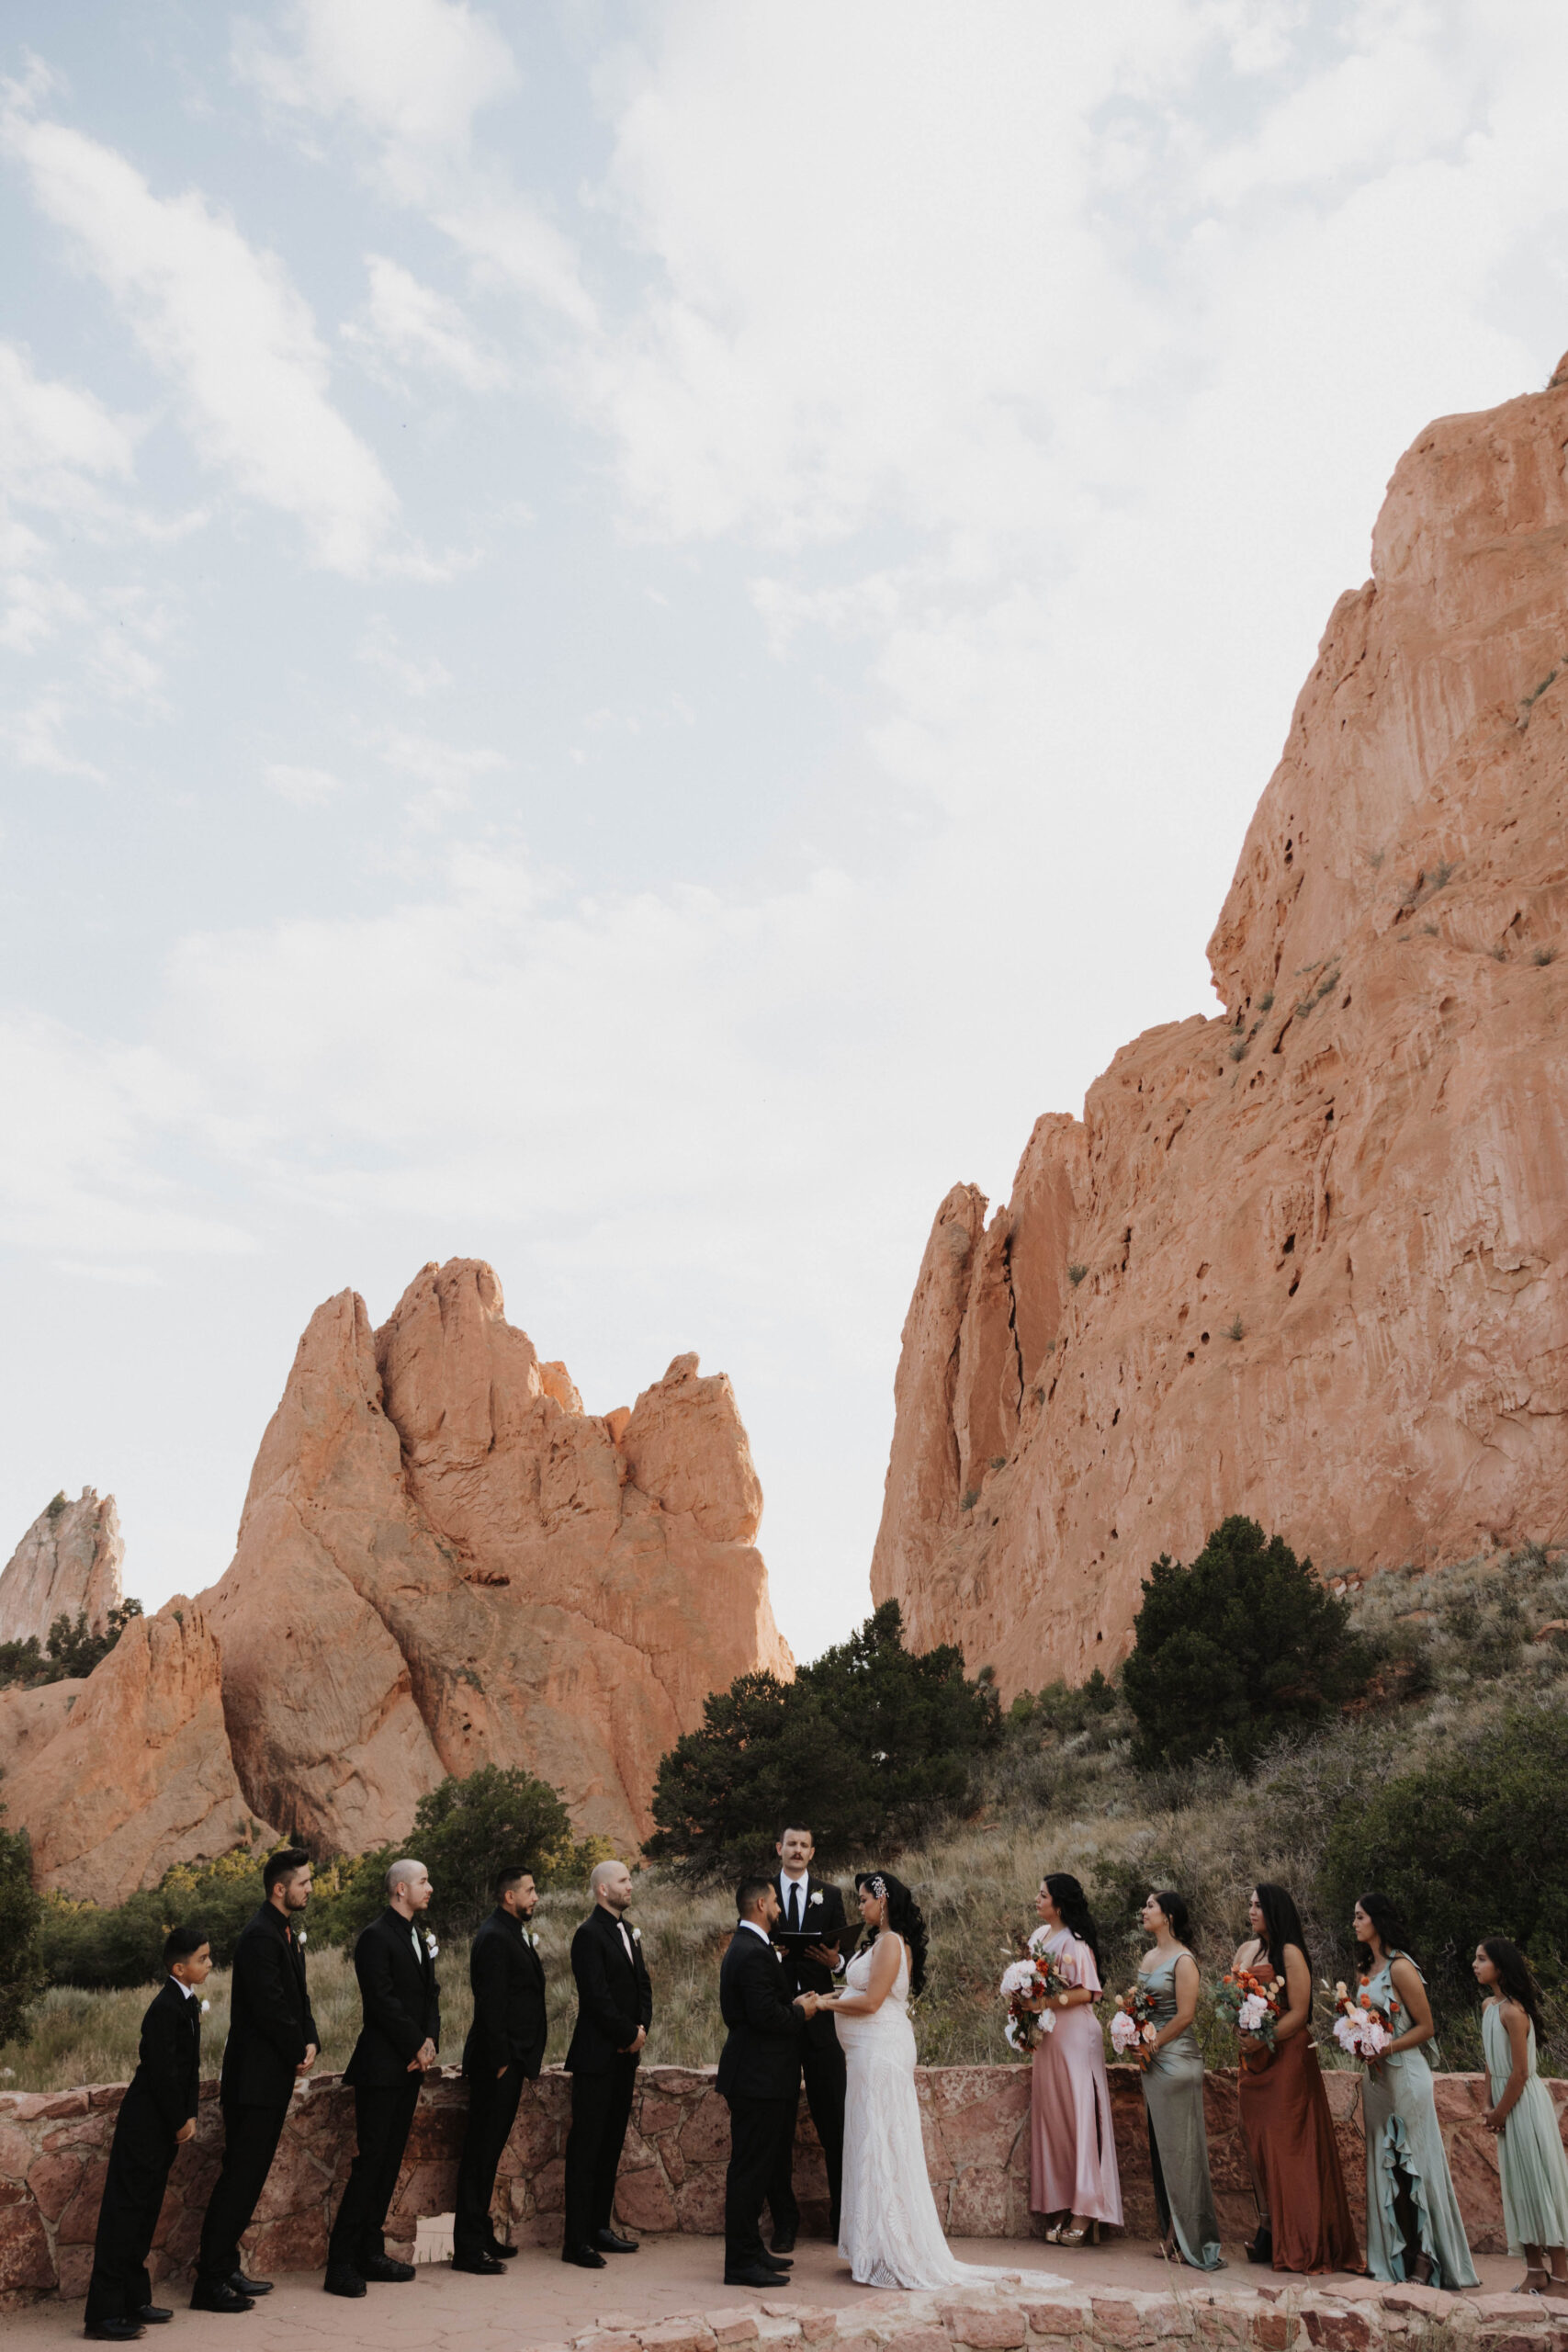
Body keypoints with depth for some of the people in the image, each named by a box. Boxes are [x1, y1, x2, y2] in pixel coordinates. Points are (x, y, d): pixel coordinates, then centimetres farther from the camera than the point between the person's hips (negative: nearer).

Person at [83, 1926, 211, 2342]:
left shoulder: (188, 2004, 9)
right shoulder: (165, 2007, -21)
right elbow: (162, 2073, -22)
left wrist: (190, 2115, 5)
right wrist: (179, 2122, -13)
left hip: (166, 2126, 9)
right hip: (145, 2125, -9)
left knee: (145, 2212, 15)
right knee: (125, 2210, -4)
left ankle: (134, 2301, 24)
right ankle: (103, 2313, 2)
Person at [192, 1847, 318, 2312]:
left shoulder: (286, 1932, 12)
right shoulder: (260, 1936, -20)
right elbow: (270, 2008, -23)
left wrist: (311, 2042, -1)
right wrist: (299, 2054, -10)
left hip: (274, 2076, 10)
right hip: (256, 2077, -10)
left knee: (248, 2175, 15)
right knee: (240, 2175, -4)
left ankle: (225, 2269, 24)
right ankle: (210, 2282, 3)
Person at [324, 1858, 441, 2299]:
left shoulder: (418, 1936, 14)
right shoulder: (376, 1937, -14)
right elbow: (383, 2001, -19)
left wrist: (431, 2039, -2)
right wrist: (417, 2046, -13)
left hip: (411, 2065, 8)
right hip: (382, 2067, -8)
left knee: (390, 2160, 11)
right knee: (370, 2160, -7)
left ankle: (371, 2252, 19)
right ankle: (341, 2263, 0)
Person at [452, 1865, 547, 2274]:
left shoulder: (516, 1935, 15)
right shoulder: (494, 1938, -17)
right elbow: (490, 2005, -21)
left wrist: (521, 2061, 16)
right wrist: (500, 2061, -19)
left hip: (511, 2061, 10)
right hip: (497, 2062, -10)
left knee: (489, 2148, 15)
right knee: (480, 2151, -3)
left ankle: (481, 2236, 24)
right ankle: (468, 2247, 2)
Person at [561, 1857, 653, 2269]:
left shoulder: (629, 1932, 14)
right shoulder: (589, 1934, -14)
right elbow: (597, 1996, -19)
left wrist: (642, 2028, -1)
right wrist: (628, 2036, -11)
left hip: (625, 2054, 9)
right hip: (597, 2055, -8)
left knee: (611, 2143, 14)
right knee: (586, 2147, -3)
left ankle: (599, 2228, 23)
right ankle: (577, 2242, 2)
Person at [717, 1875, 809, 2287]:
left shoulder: (748, 1948, 14)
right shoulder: (754, 1954, -21)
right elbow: (766, 2016, -26)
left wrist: (791, 2003, 4)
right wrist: (800, 2011, -10)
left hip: (756, 2075, 11)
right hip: (758, 2078, -11)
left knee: (754, 2168, 18)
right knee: (750, 2170, -3)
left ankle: (750, 2251, 27)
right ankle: (741, 2264, 4)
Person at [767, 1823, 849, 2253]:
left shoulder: (829, 1894, 9)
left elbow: (843, 1951, 8)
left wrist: (835, 1961, -13)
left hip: (819, 2015, 0)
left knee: (834, 2121, 2)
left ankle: (844, 2217, 13)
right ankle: (784, 2221, 17)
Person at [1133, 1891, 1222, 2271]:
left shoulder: (1183, 1960, -12)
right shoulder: (1147, 1958, 12)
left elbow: (1185, 2015, -16)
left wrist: (1153, 2044, -11)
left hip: (1176, 2058, -8)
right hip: (1152, 2060, 8)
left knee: (1180, 2147, -4)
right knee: (1158, 2146, 11)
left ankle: (1193, 2239, 3)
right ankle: (1171, 2234, 19)